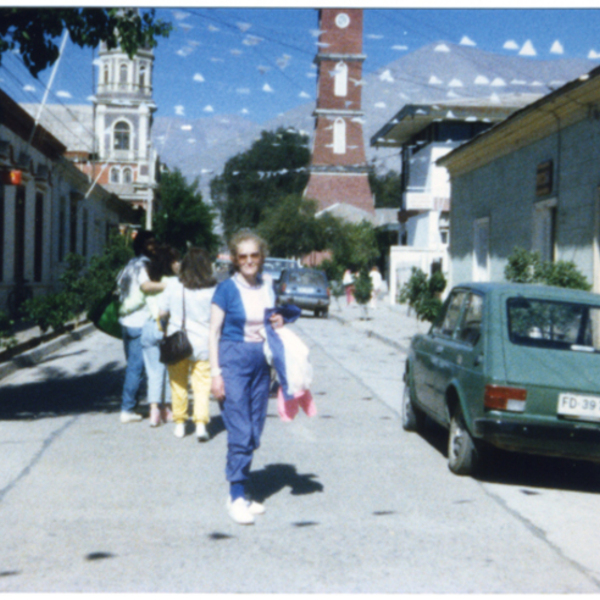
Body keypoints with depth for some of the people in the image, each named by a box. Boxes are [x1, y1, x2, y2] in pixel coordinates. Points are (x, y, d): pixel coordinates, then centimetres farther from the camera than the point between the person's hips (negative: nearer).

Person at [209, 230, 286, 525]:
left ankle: (240, 494, 17)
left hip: (261, 361, 6)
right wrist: (216, 372, -12)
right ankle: (236, 496, -2)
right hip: (233, 359, -6)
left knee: (254, 434, 8)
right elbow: (214, 331, -6)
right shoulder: (227, 288, -5)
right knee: (240, 432, -10)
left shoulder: (268, 285, 10)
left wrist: (279, 323, 0)